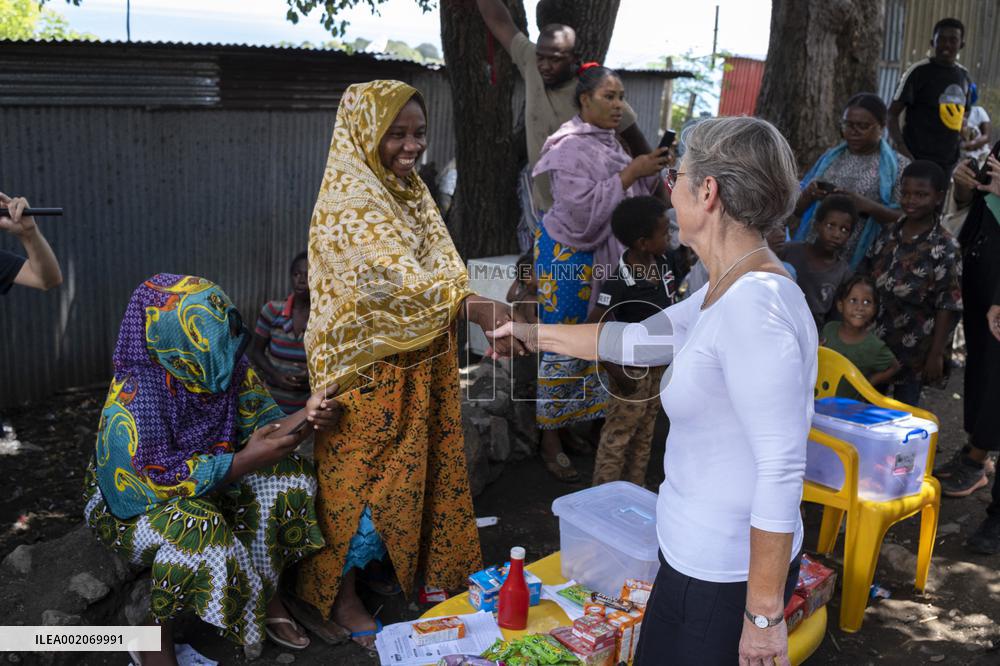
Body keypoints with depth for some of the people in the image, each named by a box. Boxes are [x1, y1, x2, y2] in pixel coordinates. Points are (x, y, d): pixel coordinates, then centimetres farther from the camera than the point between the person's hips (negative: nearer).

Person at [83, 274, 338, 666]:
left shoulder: (229, 368, -11)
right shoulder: (134, 398, -30)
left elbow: (261, 424, -7)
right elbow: (156, 482, -31)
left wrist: (305, 418, -30)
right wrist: (246, 461, -35)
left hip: (206, 483, 7)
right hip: (133, 505, -6)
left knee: (288, 473, -11)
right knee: (198, 526, -36)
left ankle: (268, 594, 2)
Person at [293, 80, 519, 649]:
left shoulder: (410, 192, 8)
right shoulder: (348, 203, -20)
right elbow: (393, 278, -34)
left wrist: (480, 312, -2)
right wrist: (473, 307, -44)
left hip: (419, 358, 8)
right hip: (370, 365, -8)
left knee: (414, 468, 18)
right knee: (363, 475, 5)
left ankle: (409, 564, 37)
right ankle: (341, 597, 23)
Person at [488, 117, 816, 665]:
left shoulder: (754, 304, -26)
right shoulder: (726, 294, 4)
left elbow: (782, 470, -27)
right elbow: (637, 341, 19)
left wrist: (765, 613, -21)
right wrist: (537, 333, 26)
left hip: (726, 575, -9)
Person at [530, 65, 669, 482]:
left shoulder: (611, 144, 10)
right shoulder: (571, 148, -14)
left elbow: (632, 199, 18)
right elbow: (582, 213, -24)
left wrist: (651, 175, -1)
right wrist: (629, 173, -23)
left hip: (601, 255, 8)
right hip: (567, 255, -8)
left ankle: (578, 425, 23)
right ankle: (550, 442, 8)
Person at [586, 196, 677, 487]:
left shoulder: (664, 262, -7)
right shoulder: (621, 284, -29)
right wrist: (615, 372, -24)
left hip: (658, 365, 8)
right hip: (632, 369, -8)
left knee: (644, 433, 21)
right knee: (618, 436, 5)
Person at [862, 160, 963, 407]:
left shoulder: (944, 249, -16)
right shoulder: (889, 234, 0)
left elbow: (948, 308, -15)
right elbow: (867, 276, 10)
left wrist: (936, 355, -15)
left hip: (912, 350, -5)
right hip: (873, 341, 5)